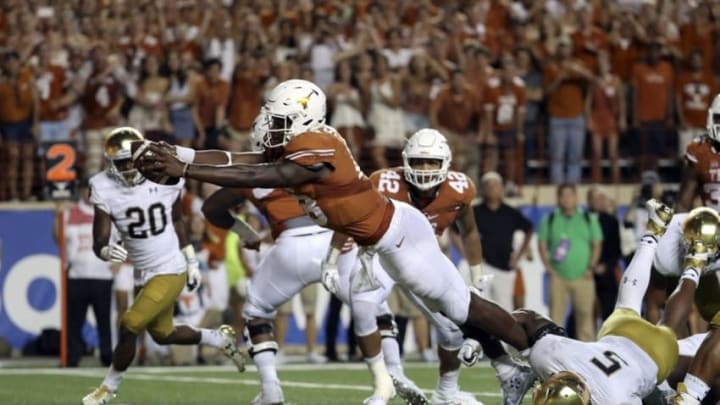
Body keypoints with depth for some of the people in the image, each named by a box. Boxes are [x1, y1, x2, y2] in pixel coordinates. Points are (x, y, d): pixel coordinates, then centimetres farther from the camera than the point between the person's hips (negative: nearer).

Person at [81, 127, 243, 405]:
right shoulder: (106, 190, -12)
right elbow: (98, 242, -16)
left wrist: (192, 262, 14)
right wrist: (107, 251, -40)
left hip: (171, 271, -4)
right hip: (148, 274, 4)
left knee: (129, 327, -12)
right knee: (163, 334, 20)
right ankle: (220, 338, 46)